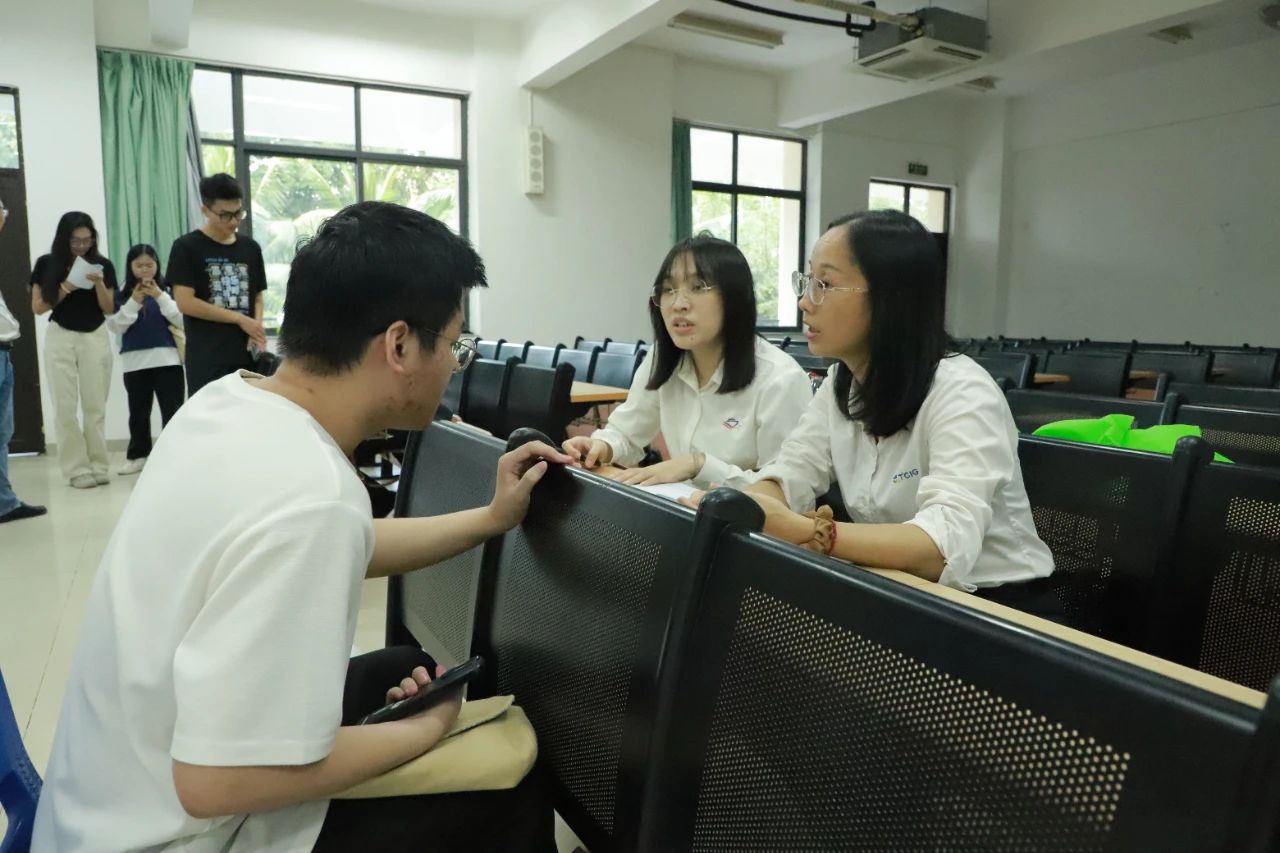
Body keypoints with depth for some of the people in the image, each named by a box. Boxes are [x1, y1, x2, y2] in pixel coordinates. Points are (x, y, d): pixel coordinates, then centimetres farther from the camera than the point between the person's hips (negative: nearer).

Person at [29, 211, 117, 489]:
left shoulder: (103, 265, 1)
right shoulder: (46, 264, 0)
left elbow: (109, 309, 1)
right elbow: (38, 307, -1)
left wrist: (99, 284, -16)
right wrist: (65, 288, -14)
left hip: (96, 338, 0)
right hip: (60, 338, 0)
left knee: (95, 406, 1)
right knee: (65, 407, -2)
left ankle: (98, 466, 6)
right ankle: (76, 469, 1)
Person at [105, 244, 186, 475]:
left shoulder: (168, 289, 2)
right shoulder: (122, 293, 5)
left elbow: (181, 320, -5)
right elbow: (115, 326, 0)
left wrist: (160, 296, -14)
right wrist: (134, 302, -10)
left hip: (167, 359, -2)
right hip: (135, 362, 2)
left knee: (171, 410, 0)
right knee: (138, 411, 12)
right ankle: (137, 455, 22)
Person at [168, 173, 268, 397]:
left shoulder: (250, 248, 12)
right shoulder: (187, 247, -2)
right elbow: (185, 302, -8)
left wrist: (257, 327, -5)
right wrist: (240, 319, -10)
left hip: (247, 356, 5)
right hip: (207, 360, -4)